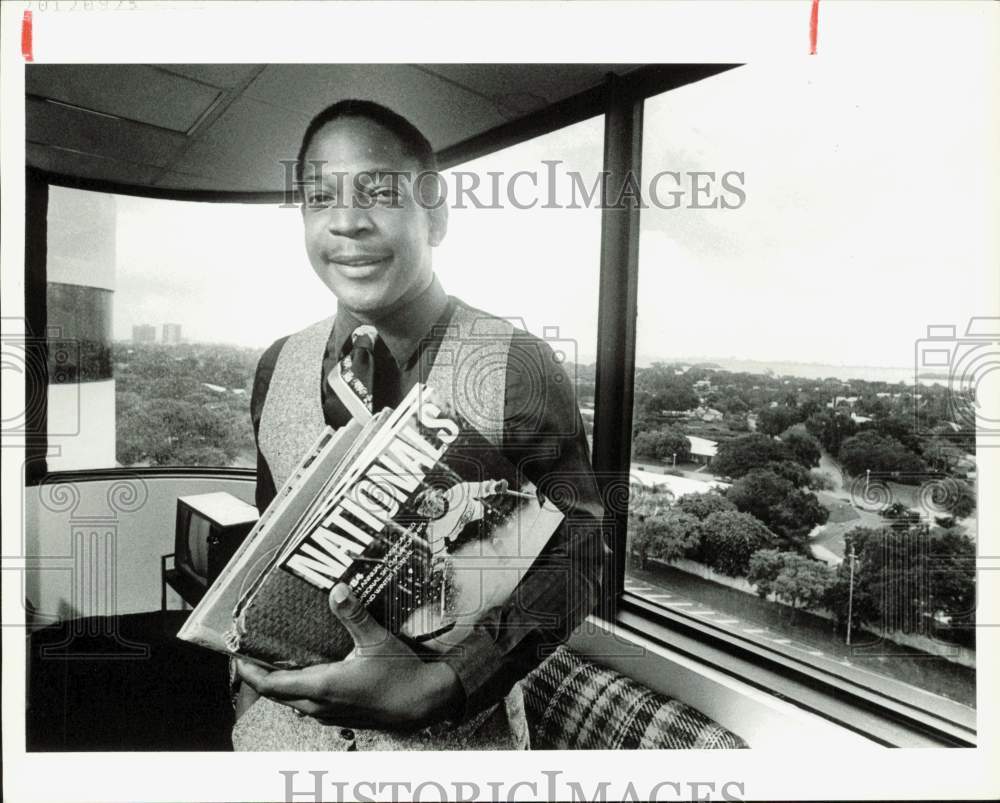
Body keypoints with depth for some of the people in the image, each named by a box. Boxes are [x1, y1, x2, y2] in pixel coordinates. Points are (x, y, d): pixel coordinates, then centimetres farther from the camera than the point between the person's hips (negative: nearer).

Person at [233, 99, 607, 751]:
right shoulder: (277, 368, -4)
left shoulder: (521, 367, -18)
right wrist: (249, 692, 4)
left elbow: (575, 557, -15)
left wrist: (437, 686, -24)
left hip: (453, 735, -3)